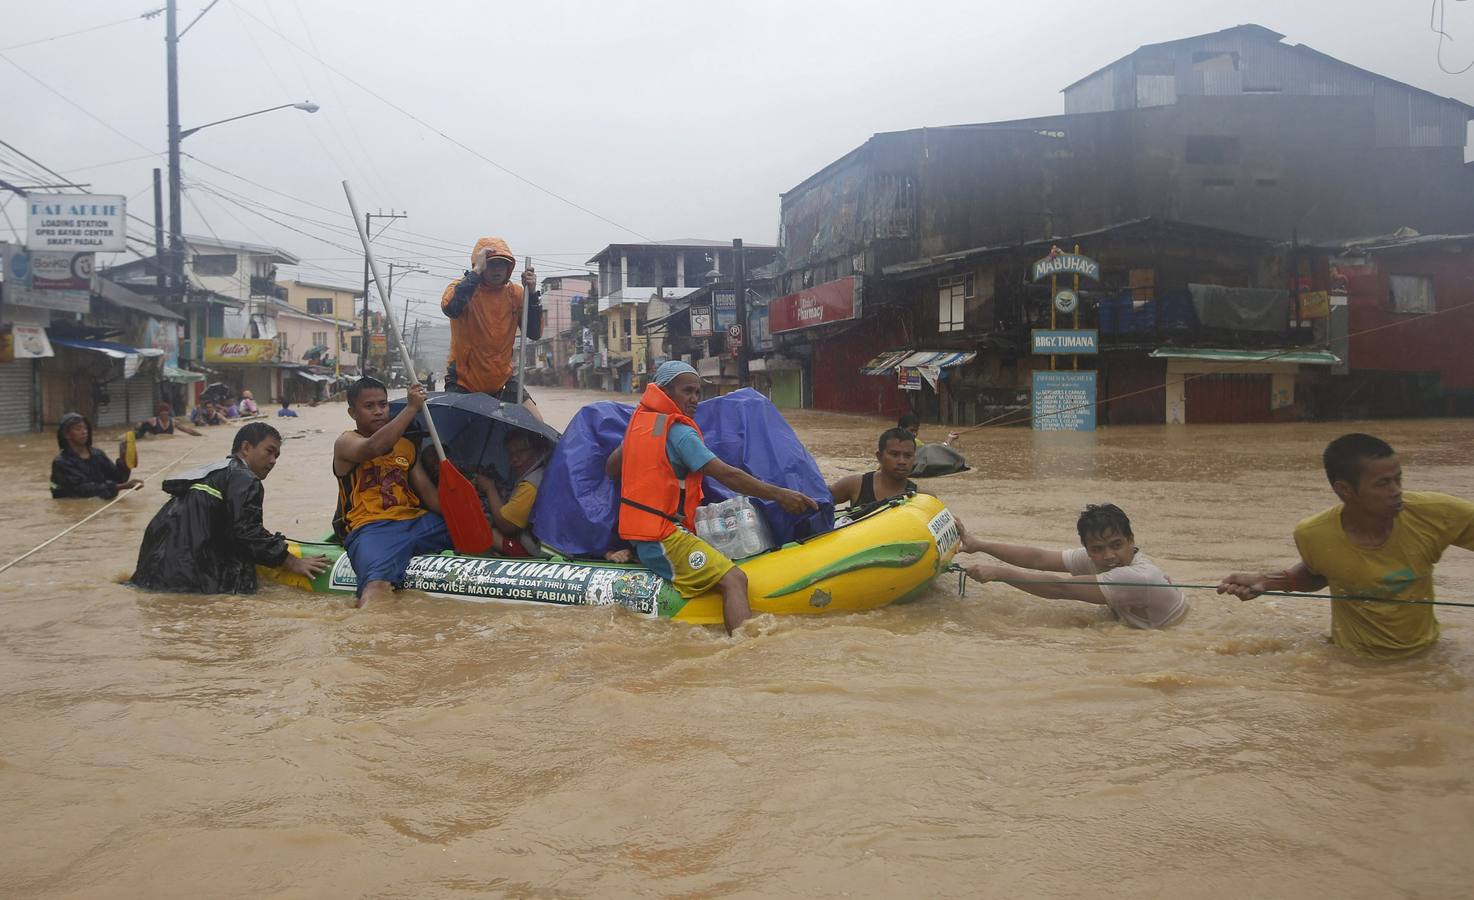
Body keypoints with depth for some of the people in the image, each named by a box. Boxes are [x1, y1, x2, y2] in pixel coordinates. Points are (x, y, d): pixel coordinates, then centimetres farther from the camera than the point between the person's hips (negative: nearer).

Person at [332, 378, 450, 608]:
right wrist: (412, 407, -17)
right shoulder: (345, 443, 6)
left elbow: (428, 491, 16)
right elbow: (374, 447, -18)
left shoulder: (406, 446, 23)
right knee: (377, 584, -37)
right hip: (371, 528, -7)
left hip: (415, 520, 8)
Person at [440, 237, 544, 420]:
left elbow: (534, 334, -7)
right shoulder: (462, 288, -9)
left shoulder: (515, 294, 1)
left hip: (502, 380, 3)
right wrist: (477, 271, -30)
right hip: (463, 383, -3)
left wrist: (531, 294, -17)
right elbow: (450, 308, -34)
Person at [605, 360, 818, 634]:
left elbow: (611, 468, 25)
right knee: (734, 580, -27)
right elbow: (728, 475, -18)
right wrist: (779, 494, -17)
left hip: (637, 534, 10)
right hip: (664, 537, -10)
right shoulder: (679, 431, -12)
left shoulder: (639, 419, 15)